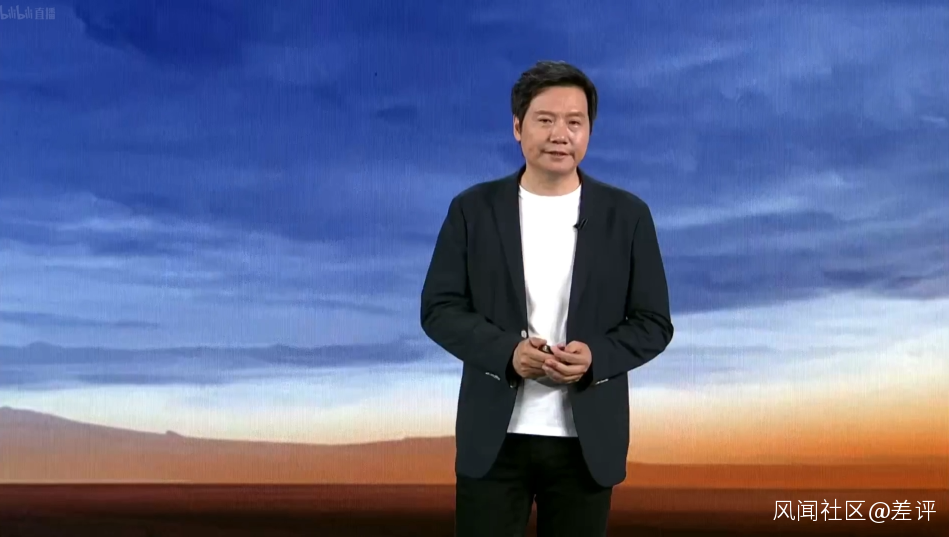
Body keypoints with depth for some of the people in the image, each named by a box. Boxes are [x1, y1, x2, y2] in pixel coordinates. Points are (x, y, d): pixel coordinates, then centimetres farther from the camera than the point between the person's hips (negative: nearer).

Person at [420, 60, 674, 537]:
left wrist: (595, 356, -18)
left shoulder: (627, 215, 2)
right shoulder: (473, 208, 2)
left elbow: (653, 323, 2)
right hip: (494, 437, 0)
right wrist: (508, 352, -18)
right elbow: (439, 309, -1)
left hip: (586, 440, 1)